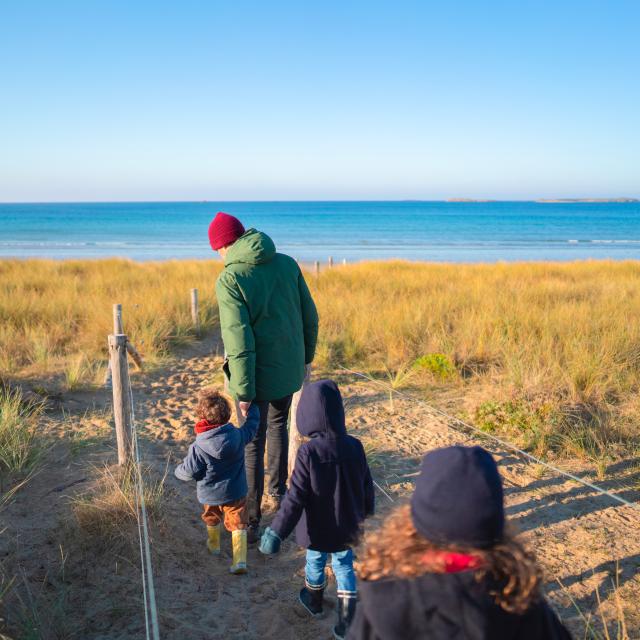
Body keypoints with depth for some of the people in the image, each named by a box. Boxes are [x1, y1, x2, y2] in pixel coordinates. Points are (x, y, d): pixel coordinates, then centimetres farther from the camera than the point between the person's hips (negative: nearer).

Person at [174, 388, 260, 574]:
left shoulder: (198, 448, -25)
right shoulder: (238, 436, -16)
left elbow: (189, 472, -16)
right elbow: (252, 426, 4)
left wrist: (178, 471, 7)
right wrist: (252, 408, 22)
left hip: (210, 494, 0)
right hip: (236, 492, 1)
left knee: (212, 519, 28)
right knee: (238, 524, 10)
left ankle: (214, 544, 50)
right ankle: (240, 560, 1)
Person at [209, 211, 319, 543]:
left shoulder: (229, 279, -17)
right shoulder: (287, 264, 0)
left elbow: (239, 339, -22)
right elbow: (310, 316, 5)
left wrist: (243, 392, -16)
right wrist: (305, 357, 18)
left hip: (258, 375, -5)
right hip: (290, 369, 6)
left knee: (252, 444, 6)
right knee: (278, 425, 28)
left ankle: (251, 522, 15)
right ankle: (278, 490, 44)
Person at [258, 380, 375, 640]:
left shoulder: (308, 452, -26)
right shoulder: (354, 446, -14)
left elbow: (295, 497, -25)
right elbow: (367, 485, 0)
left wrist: (277, 531, -18)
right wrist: (366, 510, 20)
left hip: (317, 529, -2)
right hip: (347, 528, 2)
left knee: (315, 561, 23)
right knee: (344, 567, 20)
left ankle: (314, 601, 48)